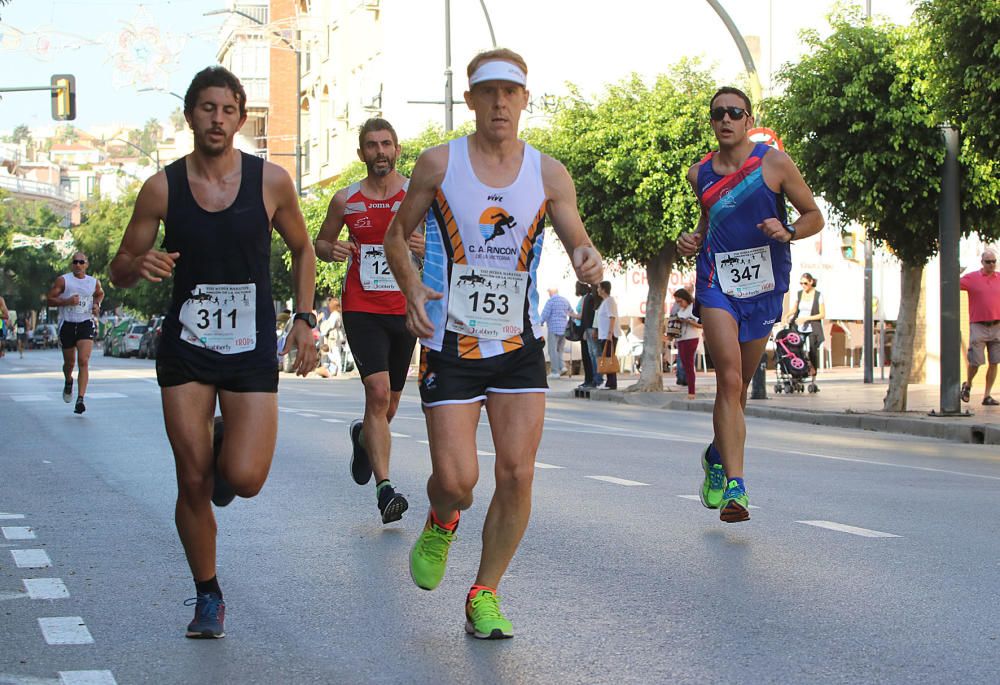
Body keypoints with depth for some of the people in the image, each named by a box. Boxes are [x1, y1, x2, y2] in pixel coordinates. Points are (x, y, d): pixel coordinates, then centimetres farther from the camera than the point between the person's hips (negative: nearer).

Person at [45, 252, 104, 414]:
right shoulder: (63, 280, -3)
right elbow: (49, 299, -5)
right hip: (67, 324, 0)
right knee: (69, 363, 12)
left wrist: (97, 304, 8)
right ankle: (68, 382, 47)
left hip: (86, 324, 0)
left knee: (83, 361, -16)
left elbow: (100, 293, 29)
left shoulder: (94, 282, 7)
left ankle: (80, 399, -20)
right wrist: (67, 301, -19)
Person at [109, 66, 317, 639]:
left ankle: (229, 442, 24)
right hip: (186, 349, 1)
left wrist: (305, 319, 2)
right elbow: (120, 272, 4)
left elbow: (302, 250, 13)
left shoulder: (271, 181, -3)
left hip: (253, 350, -1)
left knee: (244, 478, -14)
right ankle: (208, 596, 20)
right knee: (194, 483, 0)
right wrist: (139, 266, -20)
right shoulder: (162, 188, -2)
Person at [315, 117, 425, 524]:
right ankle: (384, 487, -20)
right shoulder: (345, 200, 4)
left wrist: (428, 248, -19)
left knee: (389, 403, 14)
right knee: (378, 392, -19)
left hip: (405, 311, 2)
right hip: (361, 309, -1)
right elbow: (321, 242, 17)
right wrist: (332, 251, -7)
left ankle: (362, 436, 49)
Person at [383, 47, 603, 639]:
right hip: (449, 346, -2)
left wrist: (588, 260, -20)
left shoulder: (548, 173, 2)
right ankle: (440, 525, 29)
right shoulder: (439, 164, -1)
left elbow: (579, 242, 5)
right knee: (457, 480, -9)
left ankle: (485, 595, 12)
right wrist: (412, 288, -9)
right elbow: (397, 235, 9)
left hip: (519, 346, 2)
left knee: (517, 476, -5)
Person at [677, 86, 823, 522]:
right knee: (729, 379, -17)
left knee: (739, 384, 13)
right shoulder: (700, 173, 7)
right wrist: (694, 240, 4)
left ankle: (717, 455, 41)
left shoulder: (774, 163, -3)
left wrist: (787, 232, -17)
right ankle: (734, 487, -22)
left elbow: (814, 217, 3)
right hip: (716, 282, 0)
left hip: (763, 285, 0)